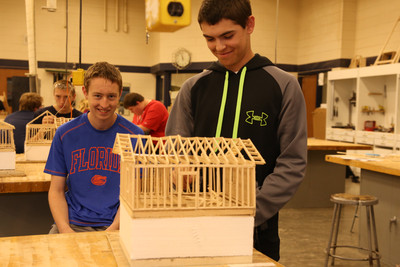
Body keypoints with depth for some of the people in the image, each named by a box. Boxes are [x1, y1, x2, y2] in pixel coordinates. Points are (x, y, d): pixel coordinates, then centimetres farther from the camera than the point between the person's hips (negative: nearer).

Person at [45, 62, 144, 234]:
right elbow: (56, 190, 5)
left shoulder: (134, 135, -1)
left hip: (117, 225, -1)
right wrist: (65, 229, -12)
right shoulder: (65, 134, 2)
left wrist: (112, 229, -14)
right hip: (73, 223, 1)